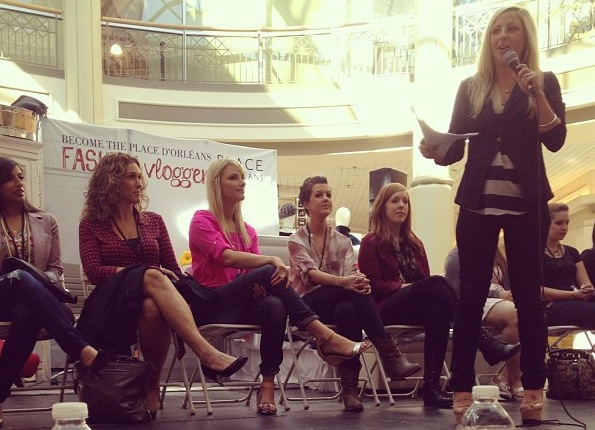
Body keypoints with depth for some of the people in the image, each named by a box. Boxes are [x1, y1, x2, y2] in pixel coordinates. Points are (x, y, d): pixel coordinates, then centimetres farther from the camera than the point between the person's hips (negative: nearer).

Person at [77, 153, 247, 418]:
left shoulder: (153, 221, 20)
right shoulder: (91, 224, 11)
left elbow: (173, 270, 16)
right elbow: (94, 272, -3)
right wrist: (142, 273, -16)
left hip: (151, 301, 3)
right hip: (112, 302, -3)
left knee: (153, 307, -39)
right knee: (152, 278, -39)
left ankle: (152, 387, -29)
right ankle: (206, 353, -49)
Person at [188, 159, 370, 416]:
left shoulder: (248, 231, 19)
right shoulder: (202, 221, -1)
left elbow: (253, 272, 6)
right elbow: (227, 257, -19)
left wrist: (262, 285, -18)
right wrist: (273, 260, -27)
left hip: (240, 305, 6)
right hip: (210, 305, -5)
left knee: (274, 306, -31)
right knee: (268, 272, -29)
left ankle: (268, 385, -36)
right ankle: (326, 338, -32)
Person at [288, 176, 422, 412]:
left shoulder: (342, 241, 16)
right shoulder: (297, 240, 4)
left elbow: (352, 274, -2)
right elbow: (311, 273, -16)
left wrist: (360, 282, -30)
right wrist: (343, 281, -36)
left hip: (338, 303, 4)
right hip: (308, 305, -4)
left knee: (347, 309, -37)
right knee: (354, 291, -34)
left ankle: (350, 386, -42)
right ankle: (390, 355, -40)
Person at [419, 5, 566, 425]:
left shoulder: (544, 82, 4)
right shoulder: (471, 87, 9)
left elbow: (555, 141, -8)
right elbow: (456, 148, 7)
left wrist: (536, 92, -19)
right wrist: (434, 151, -14)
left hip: (526, 202, -1)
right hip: (478, 202, 2)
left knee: (527, 294, 0)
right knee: (471, 294, -1)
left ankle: (534, 389, 4)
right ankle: (462, 389, -1)